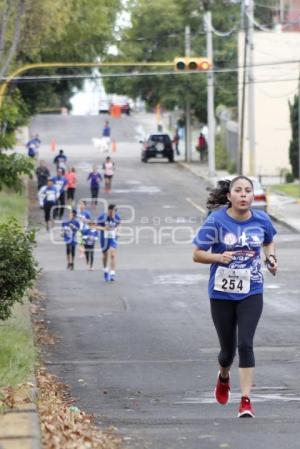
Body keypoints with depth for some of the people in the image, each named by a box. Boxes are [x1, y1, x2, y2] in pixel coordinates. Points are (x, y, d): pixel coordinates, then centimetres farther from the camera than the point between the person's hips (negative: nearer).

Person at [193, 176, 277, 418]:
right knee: (228, 348, 11)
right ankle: (224, 377, 47)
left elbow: (269, 242, 19)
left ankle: (246, 401, -10)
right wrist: (219, 257, -27)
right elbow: (197, 254, -8)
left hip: (251, 292, 1)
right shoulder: (216, 221, -11)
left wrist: (271, 257, -2)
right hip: (222, 294, -1)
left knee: (245, 344, -14)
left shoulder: (261, 220, -2)